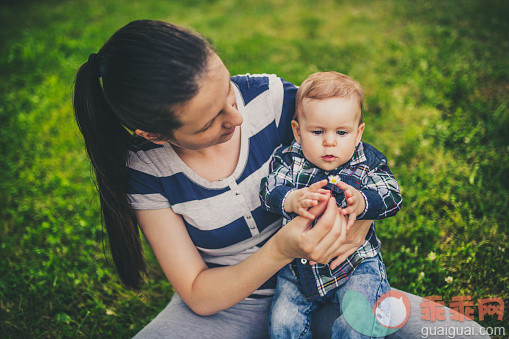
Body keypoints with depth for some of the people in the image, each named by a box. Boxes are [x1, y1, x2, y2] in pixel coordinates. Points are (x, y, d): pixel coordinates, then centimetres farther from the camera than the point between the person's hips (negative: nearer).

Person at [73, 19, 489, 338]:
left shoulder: (270, 96, -15)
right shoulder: (143, 168, -17)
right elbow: (198, 296, -14)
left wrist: (360, 219, -23)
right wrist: (280, 251, -32)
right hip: (224, 301, 0)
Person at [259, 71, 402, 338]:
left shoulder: (368, 162, -7)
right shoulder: (289, 159, -7)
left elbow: (392, 197, -16)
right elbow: (269, 191, -18)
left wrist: (361, 202, -38)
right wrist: (292, 200, -40)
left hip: (355, 260, -1)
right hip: (299, 264, 2)